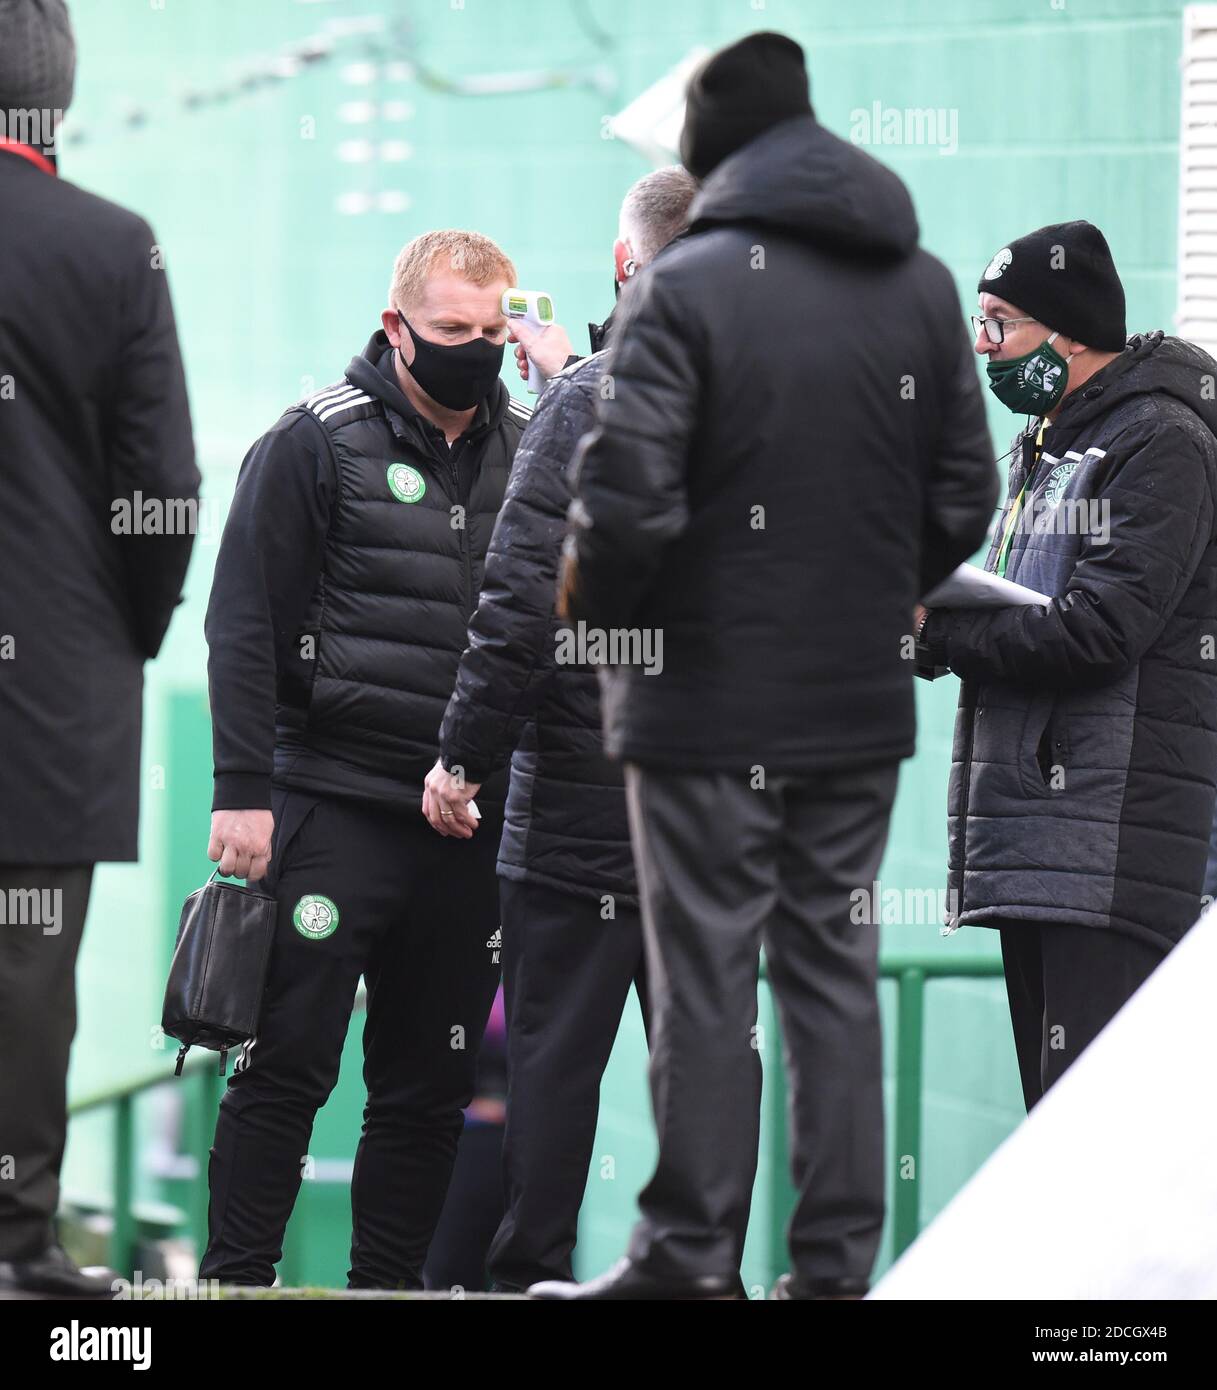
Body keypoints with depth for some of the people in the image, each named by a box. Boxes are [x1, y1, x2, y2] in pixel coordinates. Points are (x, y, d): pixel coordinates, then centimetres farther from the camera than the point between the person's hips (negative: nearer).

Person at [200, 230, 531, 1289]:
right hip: (334, 809, -5)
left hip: (469, 824, 5)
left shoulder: (528, 449, 11)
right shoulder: (318, 442, -3)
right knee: (289, 1063, -6)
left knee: (431, 1084, 7)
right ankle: (235, 1276, 0)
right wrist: (242, 791, -11)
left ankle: (387, 1284, 15)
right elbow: (244, 625, -6)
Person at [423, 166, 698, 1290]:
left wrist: (467, 752, -9)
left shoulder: (592, 400, -11)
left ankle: (531, 1275, 3)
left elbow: (526, 594, -16)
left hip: (587, 794, -4)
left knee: (555, 1049, 1)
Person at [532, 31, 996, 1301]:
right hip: (861, 698, 5)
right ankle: (835, 1263, 9)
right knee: (836, 976, 10)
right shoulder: (922, 289, 6)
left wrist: (599, 610, -1)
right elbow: (964, 498, 8)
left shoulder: (686, 287, -12)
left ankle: (688, 1256, 3)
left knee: (706, 982, 0)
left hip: (709, 702, -5)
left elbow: (625, 496, -19)